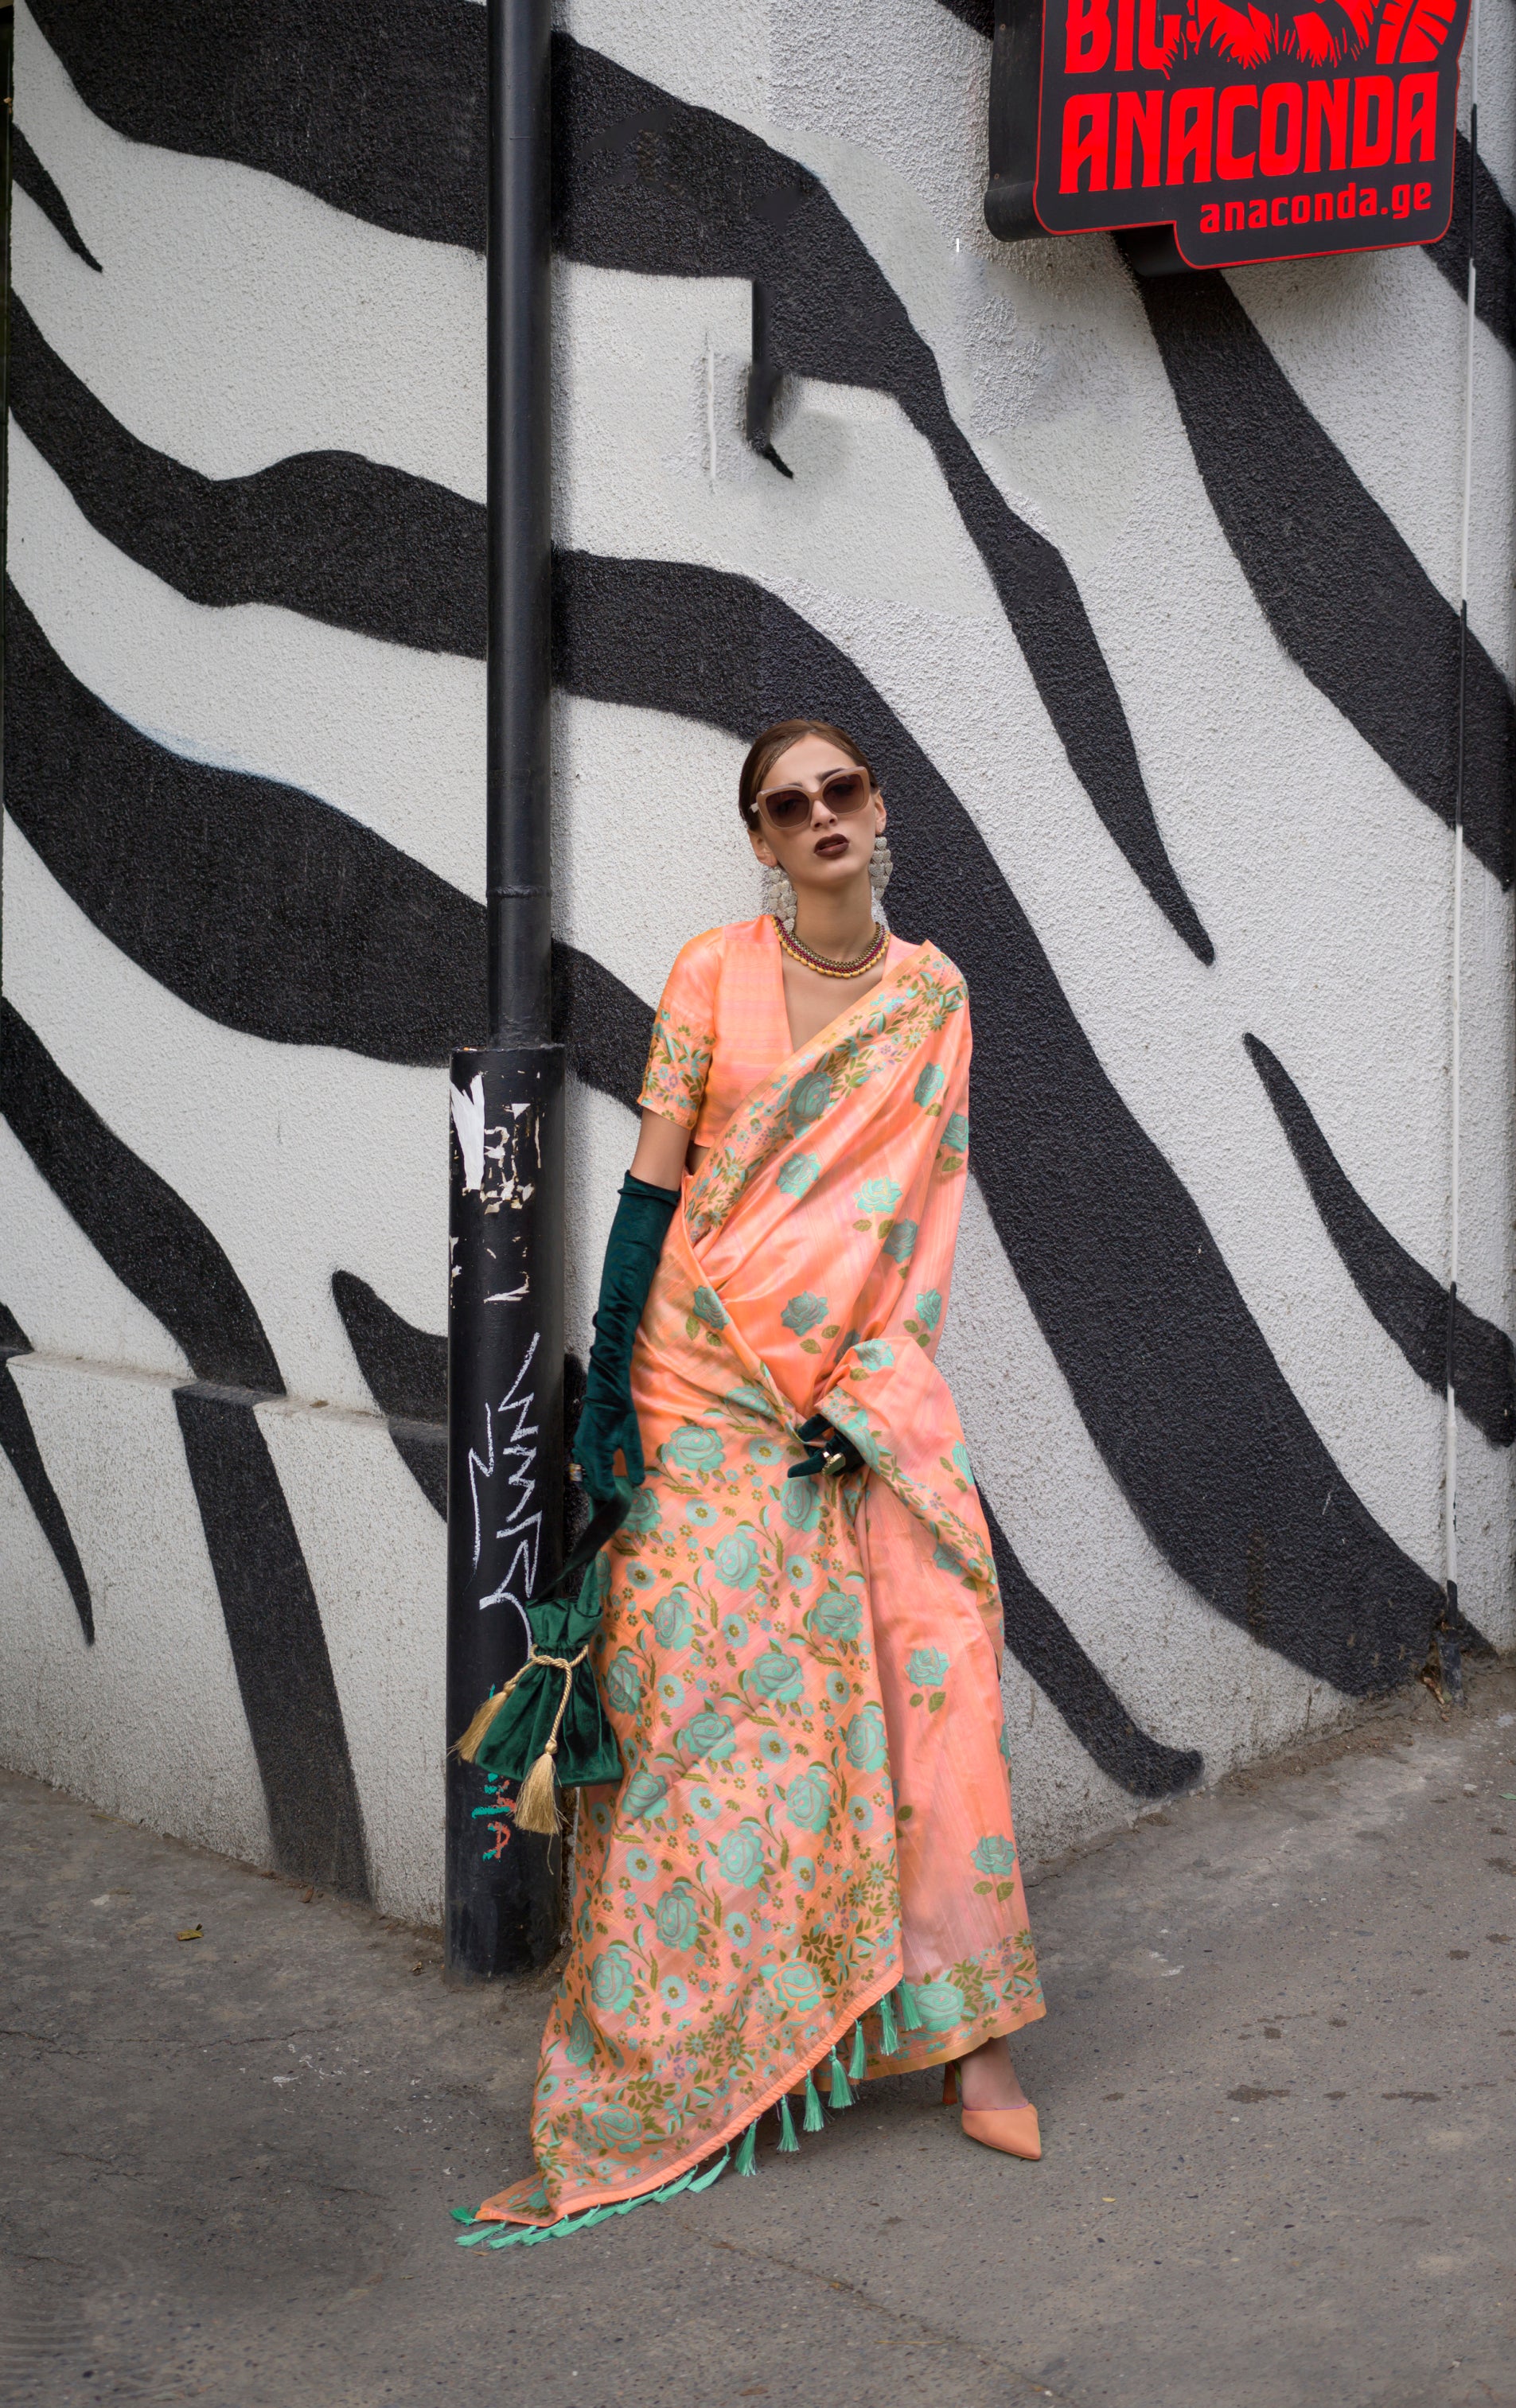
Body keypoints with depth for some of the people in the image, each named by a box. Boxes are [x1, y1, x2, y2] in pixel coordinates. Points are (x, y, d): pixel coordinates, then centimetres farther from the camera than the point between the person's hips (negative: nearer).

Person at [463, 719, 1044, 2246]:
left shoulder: (933, 992, 8)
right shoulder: (714, 972, 3)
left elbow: (927, 1203, 4)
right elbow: (653, 1183, 1)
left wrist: (872, 1386, -6)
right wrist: (605, 1384, -5)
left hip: (872, 1377, 2)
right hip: (709, 1375, -1)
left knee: (934, 1661, -8)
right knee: (707, 1688, -2)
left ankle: (962, 2023, 1)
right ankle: (682, 2061, 9)